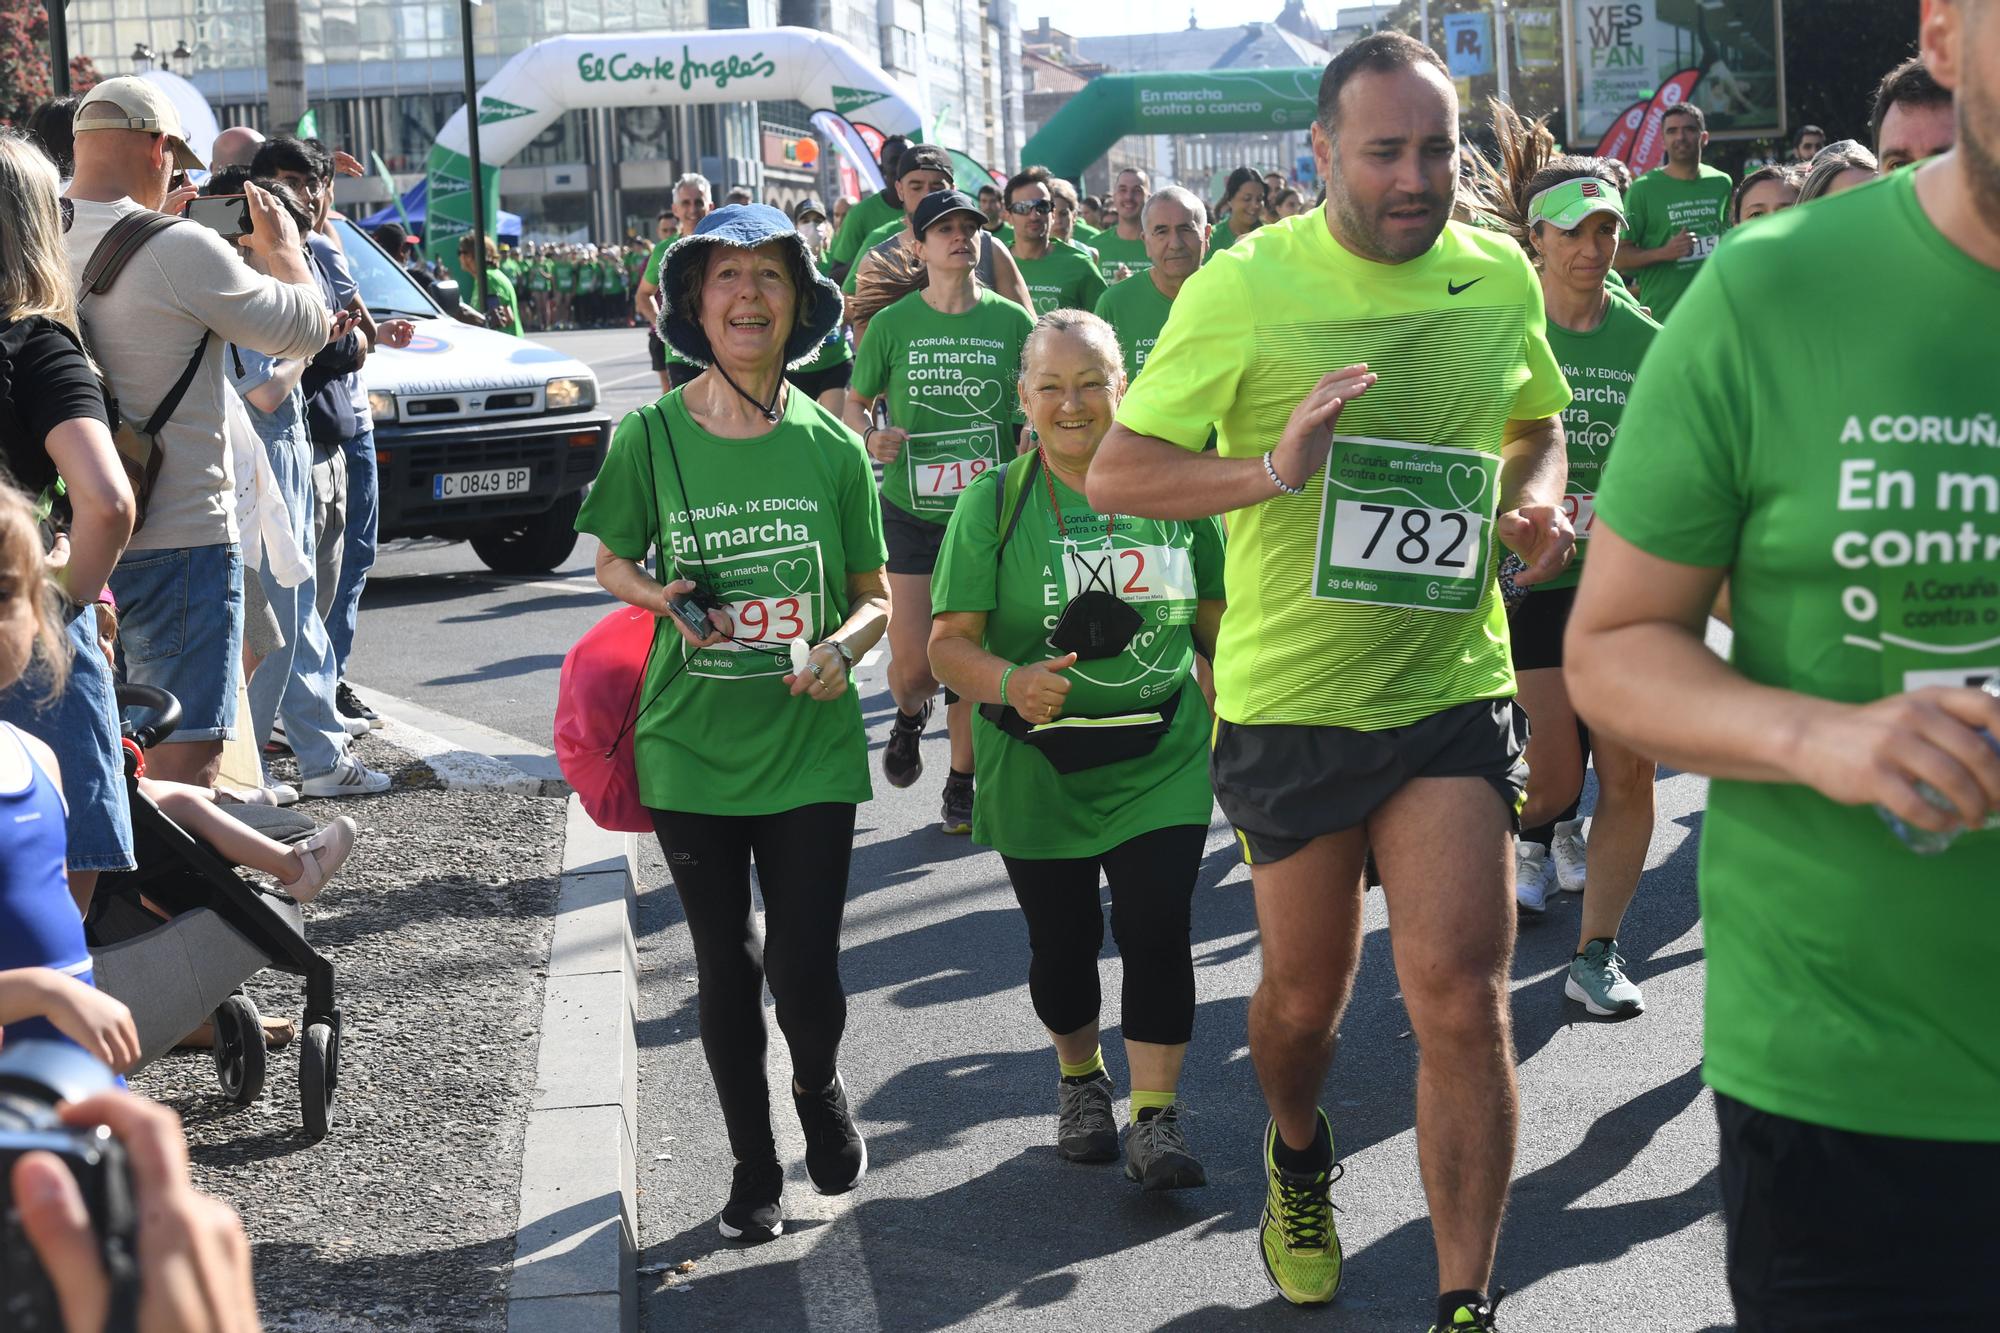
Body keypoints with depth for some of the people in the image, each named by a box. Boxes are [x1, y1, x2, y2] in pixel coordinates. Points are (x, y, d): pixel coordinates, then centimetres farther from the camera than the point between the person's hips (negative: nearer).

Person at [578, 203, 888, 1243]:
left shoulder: (832, 448, -2)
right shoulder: (651, 438, -3)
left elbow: (876, 596, 5)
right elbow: (611, 562, 10)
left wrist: (844, 644, -16)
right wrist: (657, 596, -11)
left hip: (811, 746, 0)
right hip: (691, 745, 1)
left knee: (805, 974, -3)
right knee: (726, 970, 11)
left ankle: (819, 1089, 32)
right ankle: (752, 1165, 30)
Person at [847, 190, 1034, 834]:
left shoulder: (1012, 321, 0)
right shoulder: (892, 324, -1)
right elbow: (853, 405, 8)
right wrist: (868, 436, -13)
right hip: (910, 510, 0)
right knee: (913, 663, -4)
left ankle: (961, 786, 23)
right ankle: (908, 719, 33)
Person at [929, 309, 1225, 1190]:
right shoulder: (993, 503, -5)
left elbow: (1215, 626, 11)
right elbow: (949, 643, -9)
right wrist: (1011, 682, -29)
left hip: (1162, 759, 0)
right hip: (1038, 771, 0)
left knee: (1157, 927, -9)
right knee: (1063, 940, 12)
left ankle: (1155, 1116, 3)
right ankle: (1079, 1079, 37)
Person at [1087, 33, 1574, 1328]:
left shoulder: (1502, 276, 2)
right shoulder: (1244, 286, -10)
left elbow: (1539, 422, 21)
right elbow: (1114, 472, -9)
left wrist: (1540, 497, -2)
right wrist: (1272, 469, -26)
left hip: (1453, 686, 1)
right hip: (1290, 697, -1)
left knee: (1460, 995, -9)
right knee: (1306, 994, 14)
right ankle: (1299, 1152, 48)